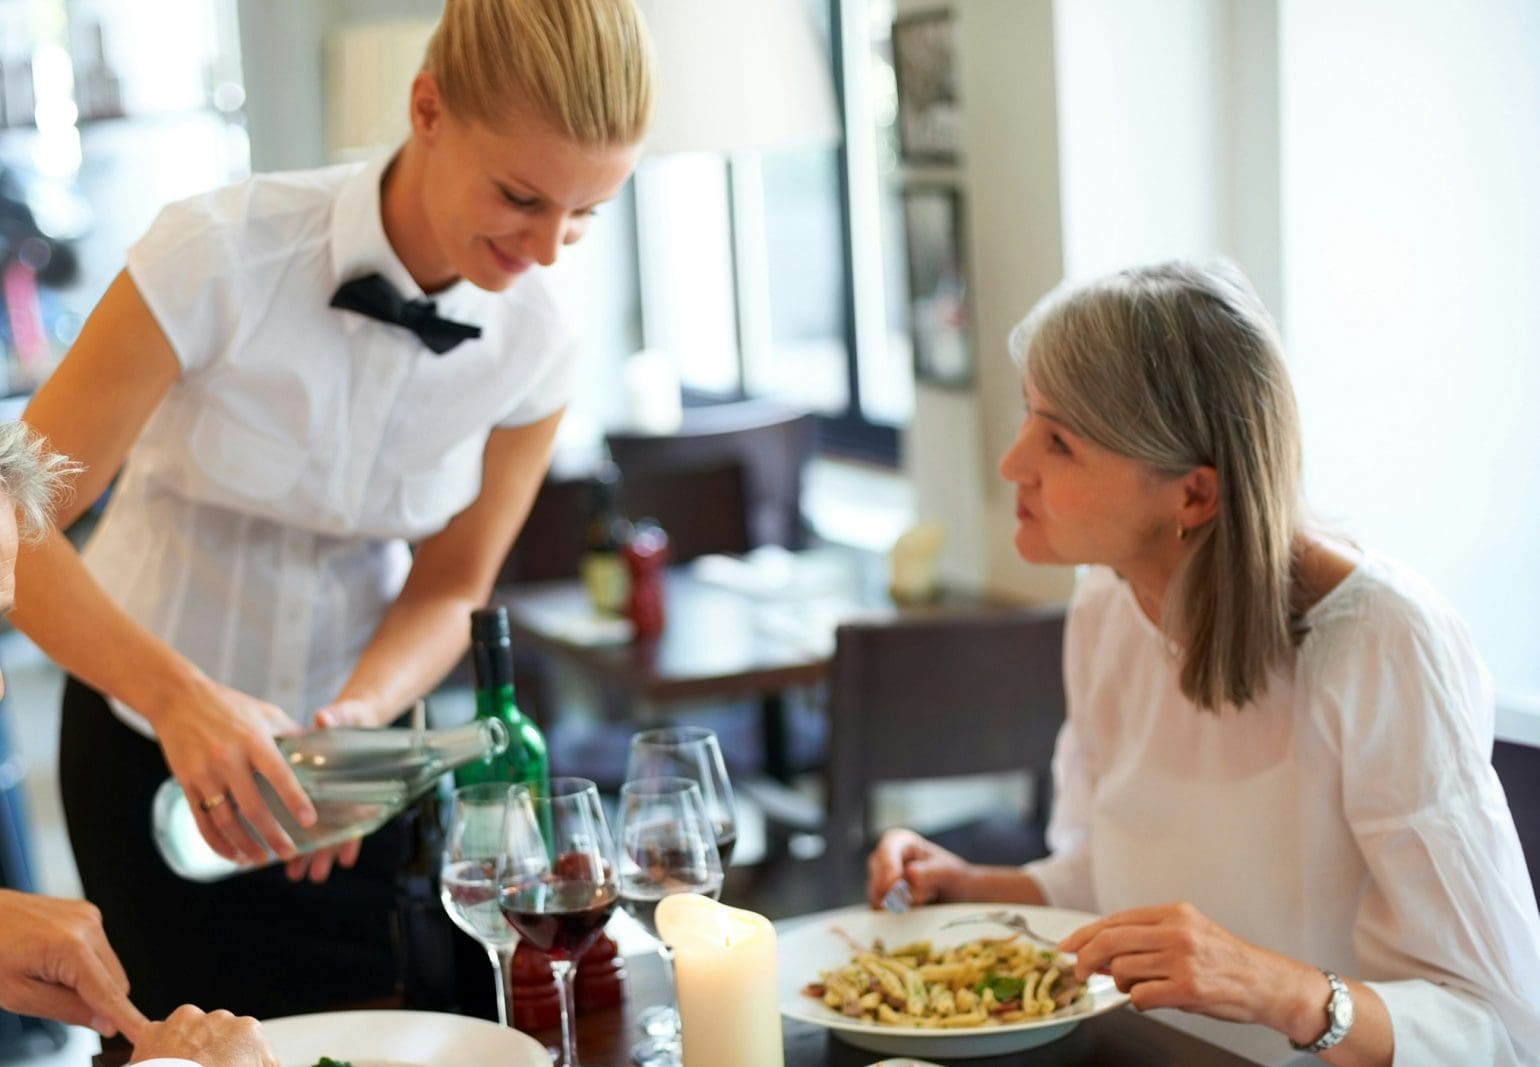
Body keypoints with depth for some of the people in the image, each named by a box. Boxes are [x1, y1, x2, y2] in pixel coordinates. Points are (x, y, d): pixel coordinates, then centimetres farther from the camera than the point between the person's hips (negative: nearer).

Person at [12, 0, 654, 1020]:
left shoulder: (534, 346, -13)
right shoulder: (218, 257, -26)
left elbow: (447, 591, -2)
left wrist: (362, 711, -21)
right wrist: (179, 695, -38)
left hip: (347, 737, 3)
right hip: (159, 740, -3)